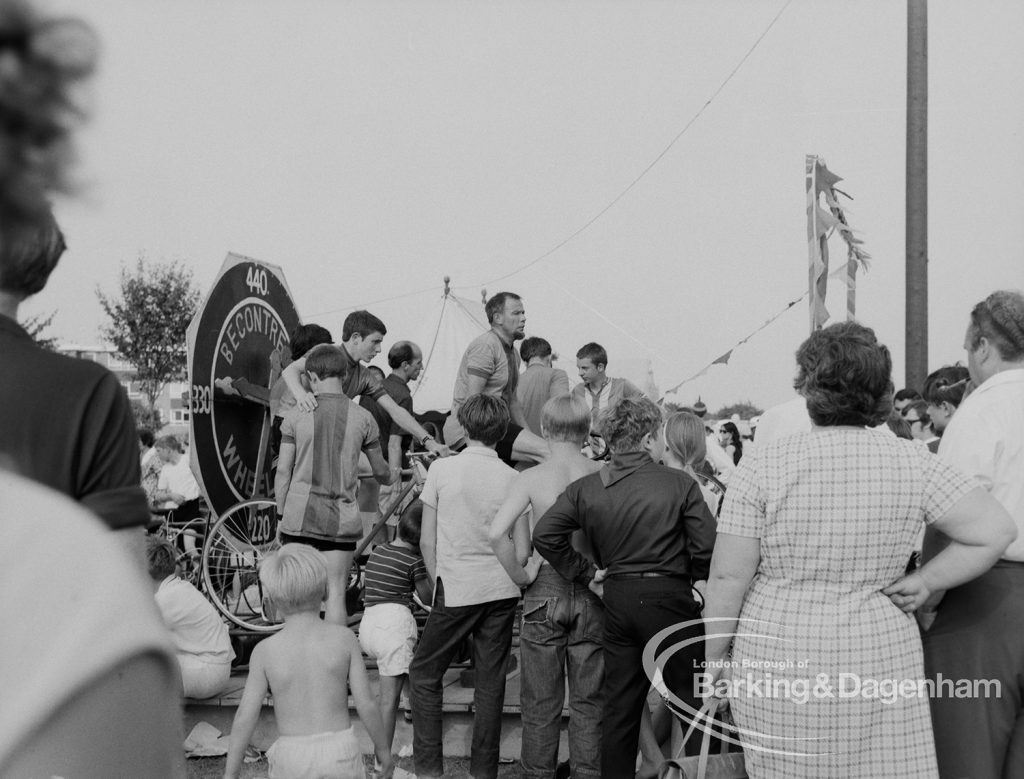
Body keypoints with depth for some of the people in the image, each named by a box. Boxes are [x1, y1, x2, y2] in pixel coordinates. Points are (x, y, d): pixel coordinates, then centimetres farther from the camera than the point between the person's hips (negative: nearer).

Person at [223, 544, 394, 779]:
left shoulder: (265, 651, -5)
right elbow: (366, 704, -5)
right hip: (340, 750, 0)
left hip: (292, 758, 0)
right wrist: (382, 747, 10)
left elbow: (245, 715, -5)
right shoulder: (344, 638, -5)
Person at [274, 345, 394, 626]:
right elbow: (380, 471, 12)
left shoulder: (296, 415, -2)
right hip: (342, 517, 0)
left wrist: (281, 515, 10)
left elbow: (283, 471, -1)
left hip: (300, 515, 0)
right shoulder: (362, 418, 1)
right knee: (336, 592, 5)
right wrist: (389, 478, 36)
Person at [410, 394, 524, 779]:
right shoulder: (513, 478, 0)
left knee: (424, 676, 11)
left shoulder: (442, 469, -4)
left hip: (456, 588, -3)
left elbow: (427, 540, 0)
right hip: (501, 590, 3)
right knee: (491, 683, 9)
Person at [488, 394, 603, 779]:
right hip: (591, 593, 1)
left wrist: (518, 573, -8)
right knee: (588, 700, 12)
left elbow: (497, 532, -21)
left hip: (545, 590, -1)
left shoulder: (531, 477, -8)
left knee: (541, 701, 10)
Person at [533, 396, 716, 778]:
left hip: (616, 599, 4)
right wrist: (699, 578, 6)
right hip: (668, 597, -4)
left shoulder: (586, 487, 2)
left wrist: (586, 575, 5)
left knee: (620, 704, 13)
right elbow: (707, 544, -13)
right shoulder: (680, 484, -9)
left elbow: (544, 535, -2)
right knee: (690, 697, 7)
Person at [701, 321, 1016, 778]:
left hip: (778, 663, -1)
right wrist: (924, 582, 4)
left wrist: (715, 656, 4)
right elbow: (996, 531, 0)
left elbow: (728, 577, -7)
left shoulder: (763, 464, -8)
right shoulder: (912, 462, -1)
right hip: (880, 660, 2)